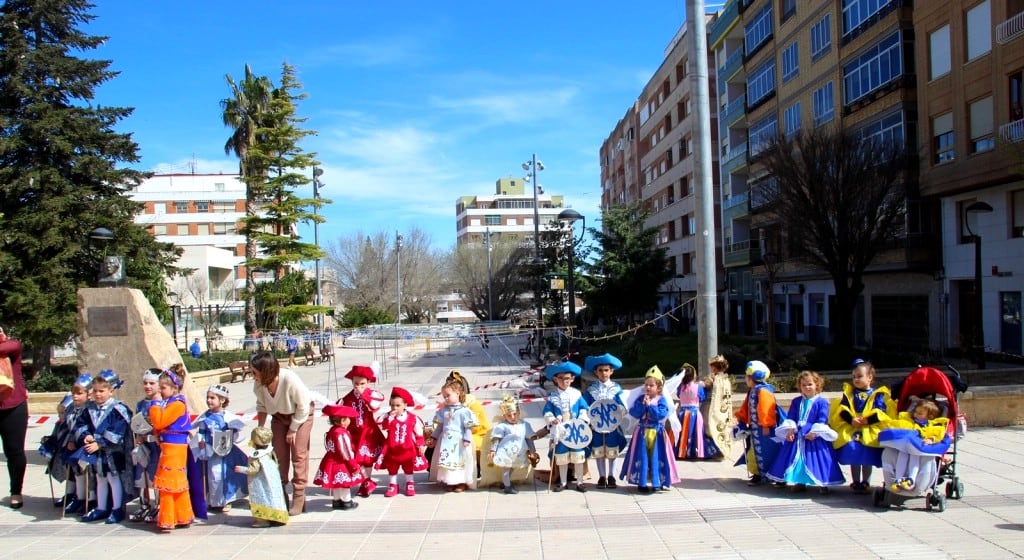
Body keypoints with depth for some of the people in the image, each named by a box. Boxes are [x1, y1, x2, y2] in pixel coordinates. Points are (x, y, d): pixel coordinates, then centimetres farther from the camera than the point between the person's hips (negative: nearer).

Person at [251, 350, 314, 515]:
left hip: (301, 414, -5)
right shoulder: (258, 384, -23)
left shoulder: (290, 380, -38)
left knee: (299, 454, -7)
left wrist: (293, 430, -17)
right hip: (279, 415, 5)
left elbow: (303, 407, -24)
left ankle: (299, 497, 0)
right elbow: (262, 406, 0)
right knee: (279, 454, 6)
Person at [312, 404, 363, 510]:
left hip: (332, 461, 9)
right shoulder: (342, 434, -25)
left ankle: (336, 500, 28)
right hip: (341, 464, -9)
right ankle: (346, 501, 13)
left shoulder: (331, 431, 6)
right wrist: (354, 466, -12)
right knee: (344, 483, 3)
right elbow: (346, 452, -22)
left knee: (336, 482, 18)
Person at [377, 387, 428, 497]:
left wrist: (421, 445, -5)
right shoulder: (388, 416, -6)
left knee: (408, 468, 14)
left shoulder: (413, 418, -7)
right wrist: (391, 416, -28)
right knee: (392, 468, 11)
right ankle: (393, 486, 24)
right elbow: (384, 426, -23)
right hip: (392, 449, 1)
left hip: (408, 449, 0)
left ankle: (410, 485, 28)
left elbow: (418, 433, -2)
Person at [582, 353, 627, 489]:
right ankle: (602, 477, 19)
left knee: (612, 452, 7)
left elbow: (622, 406, -3)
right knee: (598, 452, 8)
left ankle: (611, 477, 18)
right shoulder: (591, 389, 0)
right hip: (596, 425, 1)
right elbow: (585, 407, 1)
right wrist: (588, 420, -13)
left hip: (613, 425, 0)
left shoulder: (617, 388, -1)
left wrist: (617, 414, -22)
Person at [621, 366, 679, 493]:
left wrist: (650, 405, -17)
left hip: (656, 434, -2)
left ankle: (657, 482, 16)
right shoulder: (640, 399, 3)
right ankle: (641, 482, 9)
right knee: (642, 458, 3)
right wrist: (642, 404, -17)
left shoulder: (662, 400, -4)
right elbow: (633, 413, -7)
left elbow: (661, 414, -18)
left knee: (656, 458, 5)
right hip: (642, 433, 2)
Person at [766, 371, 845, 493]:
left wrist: (814, 432, -20)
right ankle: (799, 482, 19)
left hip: (814, 437, -5)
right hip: (797, 436, 5)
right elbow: (790, 418, 8)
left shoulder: (821, 402, -4)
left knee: (816, 459, -4)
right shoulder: (796, 402, 10)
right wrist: (790, 429, -7)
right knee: (797, 458, 8)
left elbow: (821, 420, -10)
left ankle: (822, 483, 6)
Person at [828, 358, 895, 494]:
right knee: (853, 458, 6)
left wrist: (868, 420, -20)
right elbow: (842, 409, -1)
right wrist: (851, 419, -17)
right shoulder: (849, 393, 8)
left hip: (870, 432, -2)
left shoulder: (877, 394, 0)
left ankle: (866, 483, 19)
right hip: (851, 430, 2)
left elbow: (881, 412, -9)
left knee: (867, 459, 5)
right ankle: (855, 482, 18)